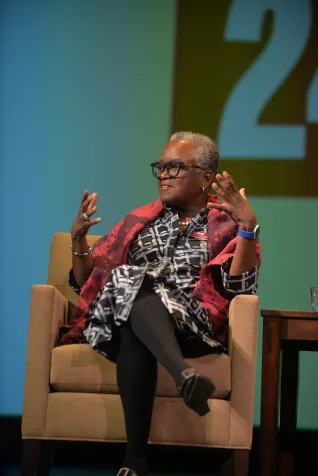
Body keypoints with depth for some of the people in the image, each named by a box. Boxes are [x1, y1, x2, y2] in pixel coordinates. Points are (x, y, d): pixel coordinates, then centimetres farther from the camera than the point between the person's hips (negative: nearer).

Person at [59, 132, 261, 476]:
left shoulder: (226, 224, 15)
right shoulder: (139, 220, 25)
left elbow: (239, 286, -4)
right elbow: (86, 282, 22)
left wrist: (249, 226, -14)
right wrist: (78, 237, 5)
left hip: (191, 327, -3)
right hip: (123, 321, 3)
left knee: (135, 337, -37)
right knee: (131, 283, -34)